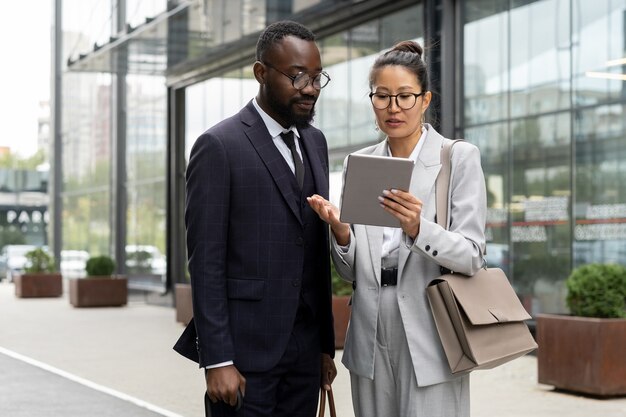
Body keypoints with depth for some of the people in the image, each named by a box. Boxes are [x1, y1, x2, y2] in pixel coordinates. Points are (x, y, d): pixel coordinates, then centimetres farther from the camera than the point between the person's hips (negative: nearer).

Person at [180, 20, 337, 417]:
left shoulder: (315, 142, 12)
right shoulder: (219, 146, -8)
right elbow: (205, 262, -11)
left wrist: (326, 344, 13)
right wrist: (217, 360, -15)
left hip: (305, 351, 6)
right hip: (245, 351, -6)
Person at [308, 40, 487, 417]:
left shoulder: (460, 158, -2)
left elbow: (471, 256, -9)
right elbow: (352, 271, 10)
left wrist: (417, 228, -26)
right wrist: (339, 230, -11)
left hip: (428, 339, -4)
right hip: (371, 340, 4)